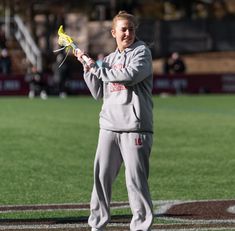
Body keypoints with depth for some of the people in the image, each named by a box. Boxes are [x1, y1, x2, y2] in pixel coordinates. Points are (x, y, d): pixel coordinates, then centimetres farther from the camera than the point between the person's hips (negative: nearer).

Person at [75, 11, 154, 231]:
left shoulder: (142, 51, 0)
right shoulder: (109, 59, 17)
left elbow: (130, 75, -19)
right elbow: (98, 93, 17)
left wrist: (98, 69, -8)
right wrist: (88, 68, 6)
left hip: (135, 126, -6)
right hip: (109, 126, 6)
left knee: (135, 178, -8)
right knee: (101, 175, 6)